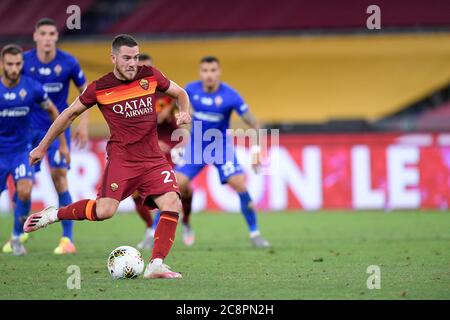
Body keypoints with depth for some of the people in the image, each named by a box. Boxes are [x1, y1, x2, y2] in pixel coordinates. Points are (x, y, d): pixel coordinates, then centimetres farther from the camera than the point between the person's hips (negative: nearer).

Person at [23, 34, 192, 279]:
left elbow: (180, 93, 20)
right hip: (121, 158, -3)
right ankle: (52, 215, 2)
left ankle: (156, 265, -12)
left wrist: (184, 112, -3)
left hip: (153, 159, 3)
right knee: (105, 209, -22)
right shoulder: (99, 88, -3)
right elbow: (70, 114, 10)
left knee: (172, 203, -17)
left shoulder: (150, 76, 3)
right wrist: (42, 146, 14)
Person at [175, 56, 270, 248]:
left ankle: (254, 233, -1)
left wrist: (256, 150, -18)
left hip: (222, 147, -2)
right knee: (177, 185, -11)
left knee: (240, 185, -17)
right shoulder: (191, 89, -11)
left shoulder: (230, 95, -19)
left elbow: (252, 122, -13)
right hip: (196, 146, 2)